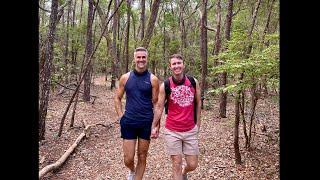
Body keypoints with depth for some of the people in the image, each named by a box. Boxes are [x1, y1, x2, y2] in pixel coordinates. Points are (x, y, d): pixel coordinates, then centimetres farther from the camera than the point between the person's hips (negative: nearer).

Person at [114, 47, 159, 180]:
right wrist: (121, 117, 0)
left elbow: (156, 103, 0)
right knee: (128, 159, 6)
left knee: (142, 157, 11)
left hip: (146, 123, -1)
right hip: (129, 123, 1)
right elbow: (117, 98, 10)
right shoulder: (125, 77, 2)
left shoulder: (153, 79, -2)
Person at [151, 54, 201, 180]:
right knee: (176, 165, 6)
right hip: (172, 131, -2)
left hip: (191, 130, 2)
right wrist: (154, 126, 0)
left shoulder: (194, 82, -2)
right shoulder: (165, 85, -7)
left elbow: (198, 103, 8)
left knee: (192, 165, 10)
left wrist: (198, 122, 9)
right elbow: (159, 107, -1)